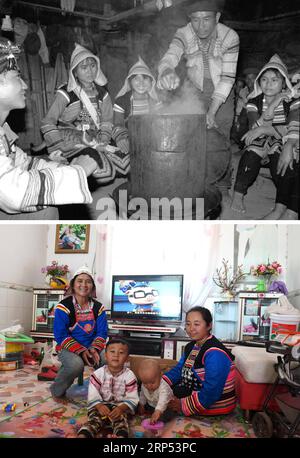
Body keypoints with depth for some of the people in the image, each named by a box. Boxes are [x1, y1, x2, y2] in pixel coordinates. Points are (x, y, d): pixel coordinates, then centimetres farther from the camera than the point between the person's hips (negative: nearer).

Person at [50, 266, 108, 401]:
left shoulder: (98, 307, 2)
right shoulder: (64, 306, -10)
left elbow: (102, 332, 3)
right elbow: (60, 335, -12)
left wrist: (94, 348, -18)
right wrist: (80, 351, -21)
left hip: (91, 348, 4)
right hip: (68, 348, -3)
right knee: (76, 364, -36)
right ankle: (57, 392, -6)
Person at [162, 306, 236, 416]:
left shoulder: (215, 353, -28)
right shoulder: (191, 347, 6)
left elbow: (210, 393, -31)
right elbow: (179, 369, 10)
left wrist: (183, 405, -23)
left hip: (214, 405, -9)